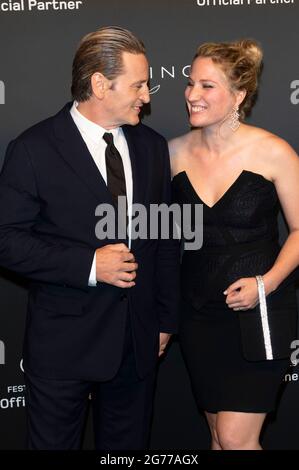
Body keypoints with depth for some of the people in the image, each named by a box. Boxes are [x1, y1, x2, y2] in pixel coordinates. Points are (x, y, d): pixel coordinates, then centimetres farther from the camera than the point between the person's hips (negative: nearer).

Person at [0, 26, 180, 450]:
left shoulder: (152, 146, 5)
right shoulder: (34, 149, -11)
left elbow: (166, 240, 10)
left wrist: (166, 319, 11)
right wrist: (88, 265, -20)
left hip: (138, 342, 4)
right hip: (63, 343, -4)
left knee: (129, 445, 17)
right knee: (54, 442, 12)